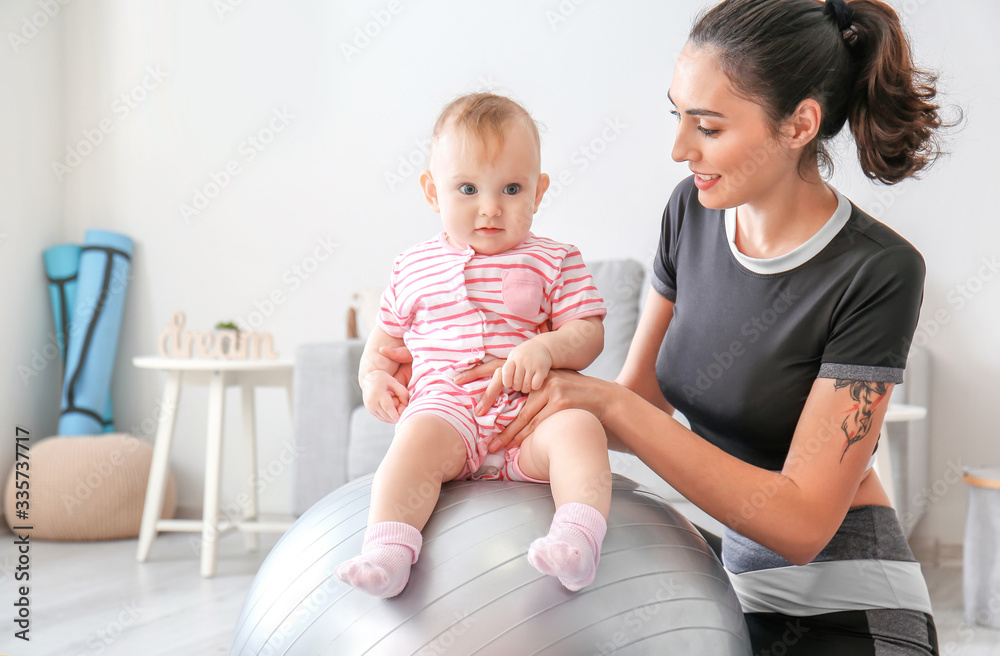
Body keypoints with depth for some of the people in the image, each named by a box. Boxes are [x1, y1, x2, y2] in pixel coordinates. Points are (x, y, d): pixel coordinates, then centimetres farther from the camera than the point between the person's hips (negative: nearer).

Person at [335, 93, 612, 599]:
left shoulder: (555, 262, 12)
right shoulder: (415, 267, 19)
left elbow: (588, 334, 5)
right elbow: (388, 334, 29)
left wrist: (546, 349, -16)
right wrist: (373, 375, 7)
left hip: (529, 410, 0)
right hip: (444, 404, 1)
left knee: (578, 427, -32)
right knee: (419, 437, -34)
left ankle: (577, 536, -48)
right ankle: (387, 551, -44)